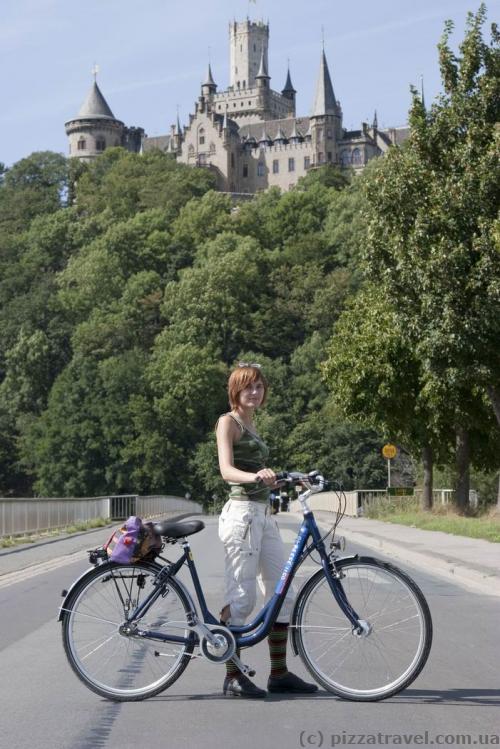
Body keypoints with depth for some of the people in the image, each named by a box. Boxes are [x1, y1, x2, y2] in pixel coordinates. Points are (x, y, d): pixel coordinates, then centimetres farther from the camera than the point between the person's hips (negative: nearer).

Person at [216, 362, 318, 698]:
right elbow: (227, 470, -19)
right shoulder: (228, 422, -4)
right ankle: (233, 677, 0)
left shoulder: (251, 426, 21)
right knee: (242, 598, -7)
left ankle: (279, 673, 14)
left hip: (264, 515, 9)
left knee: (283, 595, 7)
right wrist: (255, 476, -36)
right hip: (242, 513, -9)